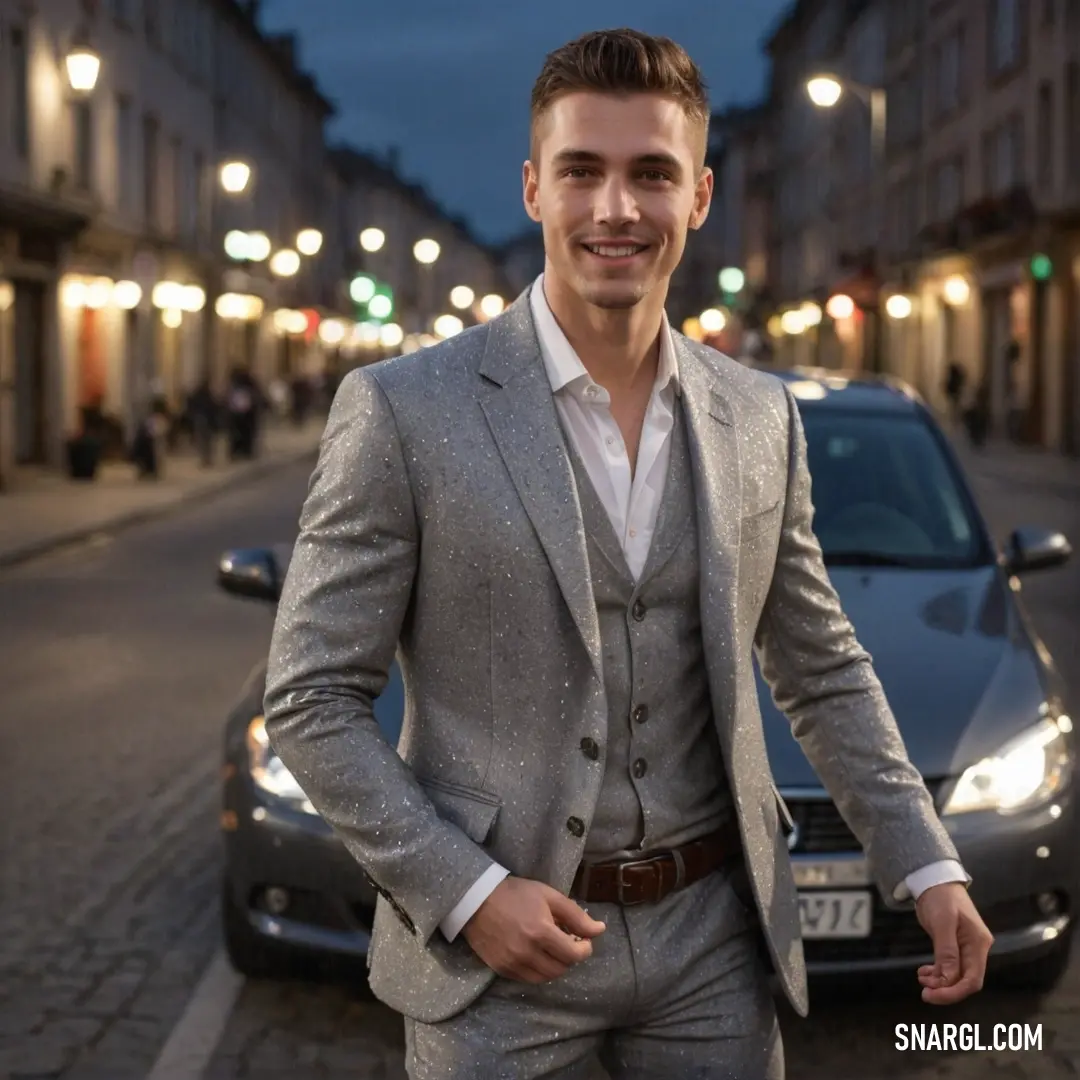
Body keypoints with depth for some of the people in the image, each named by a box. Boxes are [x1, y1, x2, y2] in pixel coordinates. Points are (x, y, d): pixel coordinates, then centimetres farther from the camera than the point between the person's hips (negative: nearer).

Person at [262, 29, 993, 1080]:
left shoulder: (761, 420, 4)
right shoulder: (401, 410, -10)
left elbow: (822, 671, 12)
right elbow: (310, 699, -8)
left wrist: (927, 869, 4)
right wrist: (465, 892, -16)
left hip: (711, 947, 4)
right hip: (496, 950, -3)